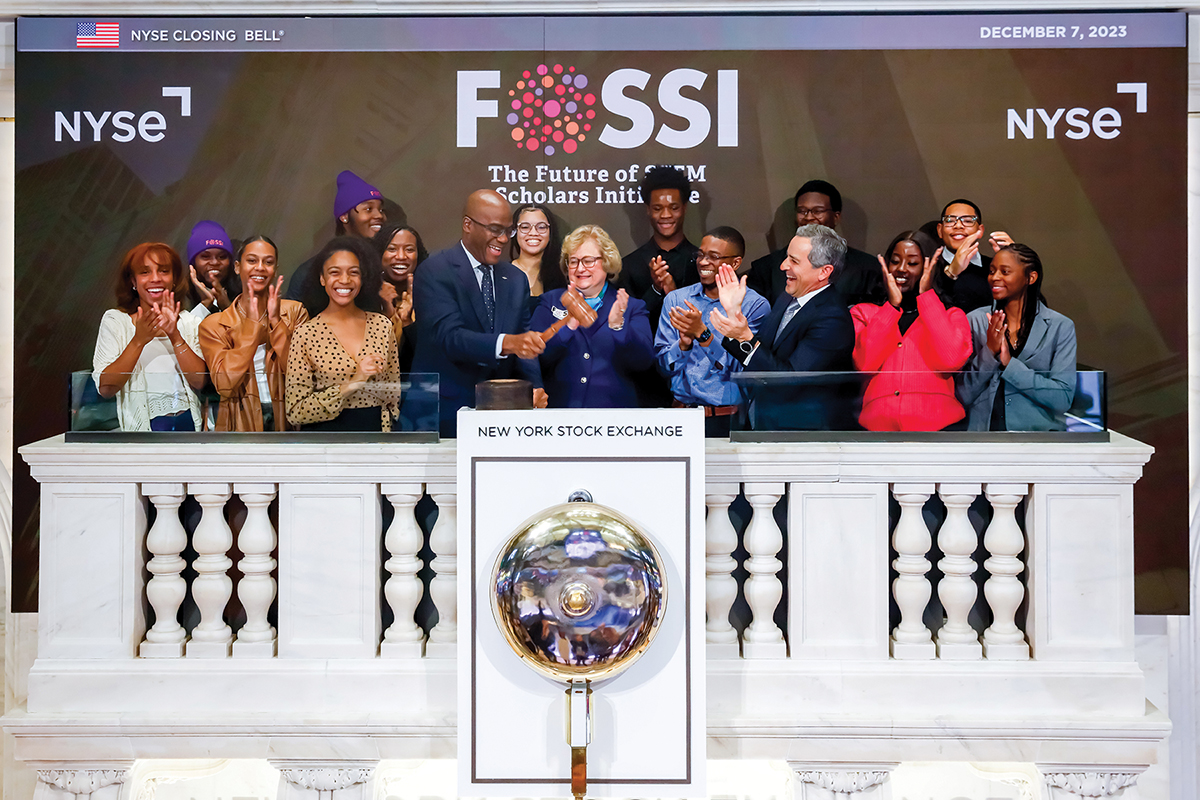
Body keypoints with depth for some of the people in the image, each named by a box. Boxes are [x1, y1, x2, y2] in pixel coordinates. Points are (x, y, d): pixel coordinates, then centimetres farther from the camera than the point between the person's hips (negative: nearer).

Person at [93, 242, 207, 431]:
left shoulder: (189, 322, 12)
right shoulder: (115, 321, 7)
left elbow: (199, 381, -1)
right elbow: (105, 388, -4)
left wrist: (174, 336, -10)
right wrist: (138, 340, -12)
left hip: (188, 422, 2)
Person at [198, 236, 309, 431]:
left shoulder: (294, 312, 8)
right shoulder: (213, 326, 6)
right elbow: (224, 385, -8)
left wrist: (276, 322, -6)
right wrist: (252, 325, -7)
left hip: (287, 419, 1)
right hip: (242, 422, 0)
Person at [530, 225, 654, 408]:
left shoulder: (632, 307, 11)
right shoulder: (551, 302, 13)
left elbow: (644, 360, -3)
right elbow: (535, 357, 0)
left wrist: (618, 326, -18)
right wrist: (568, 326, -14)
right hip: (559, 404, 0)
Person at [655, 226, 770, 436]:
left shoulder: (755, 305, -1)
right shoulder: (675, 299, 11)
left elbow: (743, 368, -10)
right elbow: (664, 366, 7)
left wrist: (702, 334, -19)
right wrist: (684, 343, -12)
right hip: (682, 415, 3)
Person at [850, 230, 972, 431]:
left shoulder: (952, 315, 21)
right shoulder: (862, 313, 22)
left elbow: (952, 360, -2)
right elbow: (861, 362, 2)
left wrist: (926, 295, 6)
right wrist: (892, 304, 5)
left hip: (938, 425, 0)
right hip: (877, 426, 1)